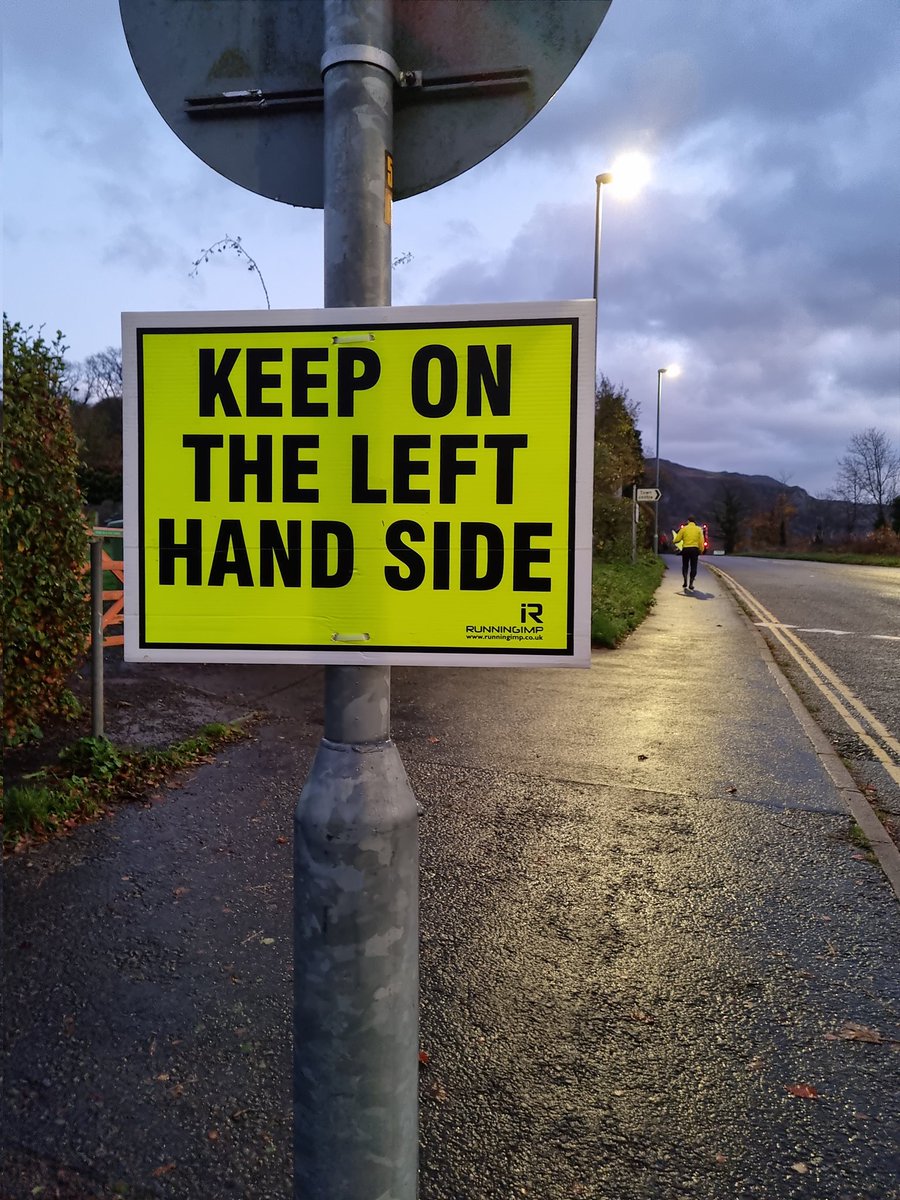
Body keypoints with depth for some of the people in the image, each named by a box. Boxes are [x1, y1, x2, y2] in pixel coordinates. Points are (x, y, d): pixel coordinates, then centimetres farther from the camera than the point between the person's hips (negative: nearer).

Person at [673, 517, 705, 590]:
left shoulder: (684, 528, 1)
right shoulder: (698, 529, 4)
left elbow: (677, 540, 0)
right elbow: (701, 541, -1)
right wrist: (701, 550, 6)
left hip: (686, 549, 0)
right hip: (695, 549, 0)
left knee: (685, 566, 14)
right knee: (693, 567, 5)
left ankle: (685, 583, 5)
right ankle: (691, 585, 1)